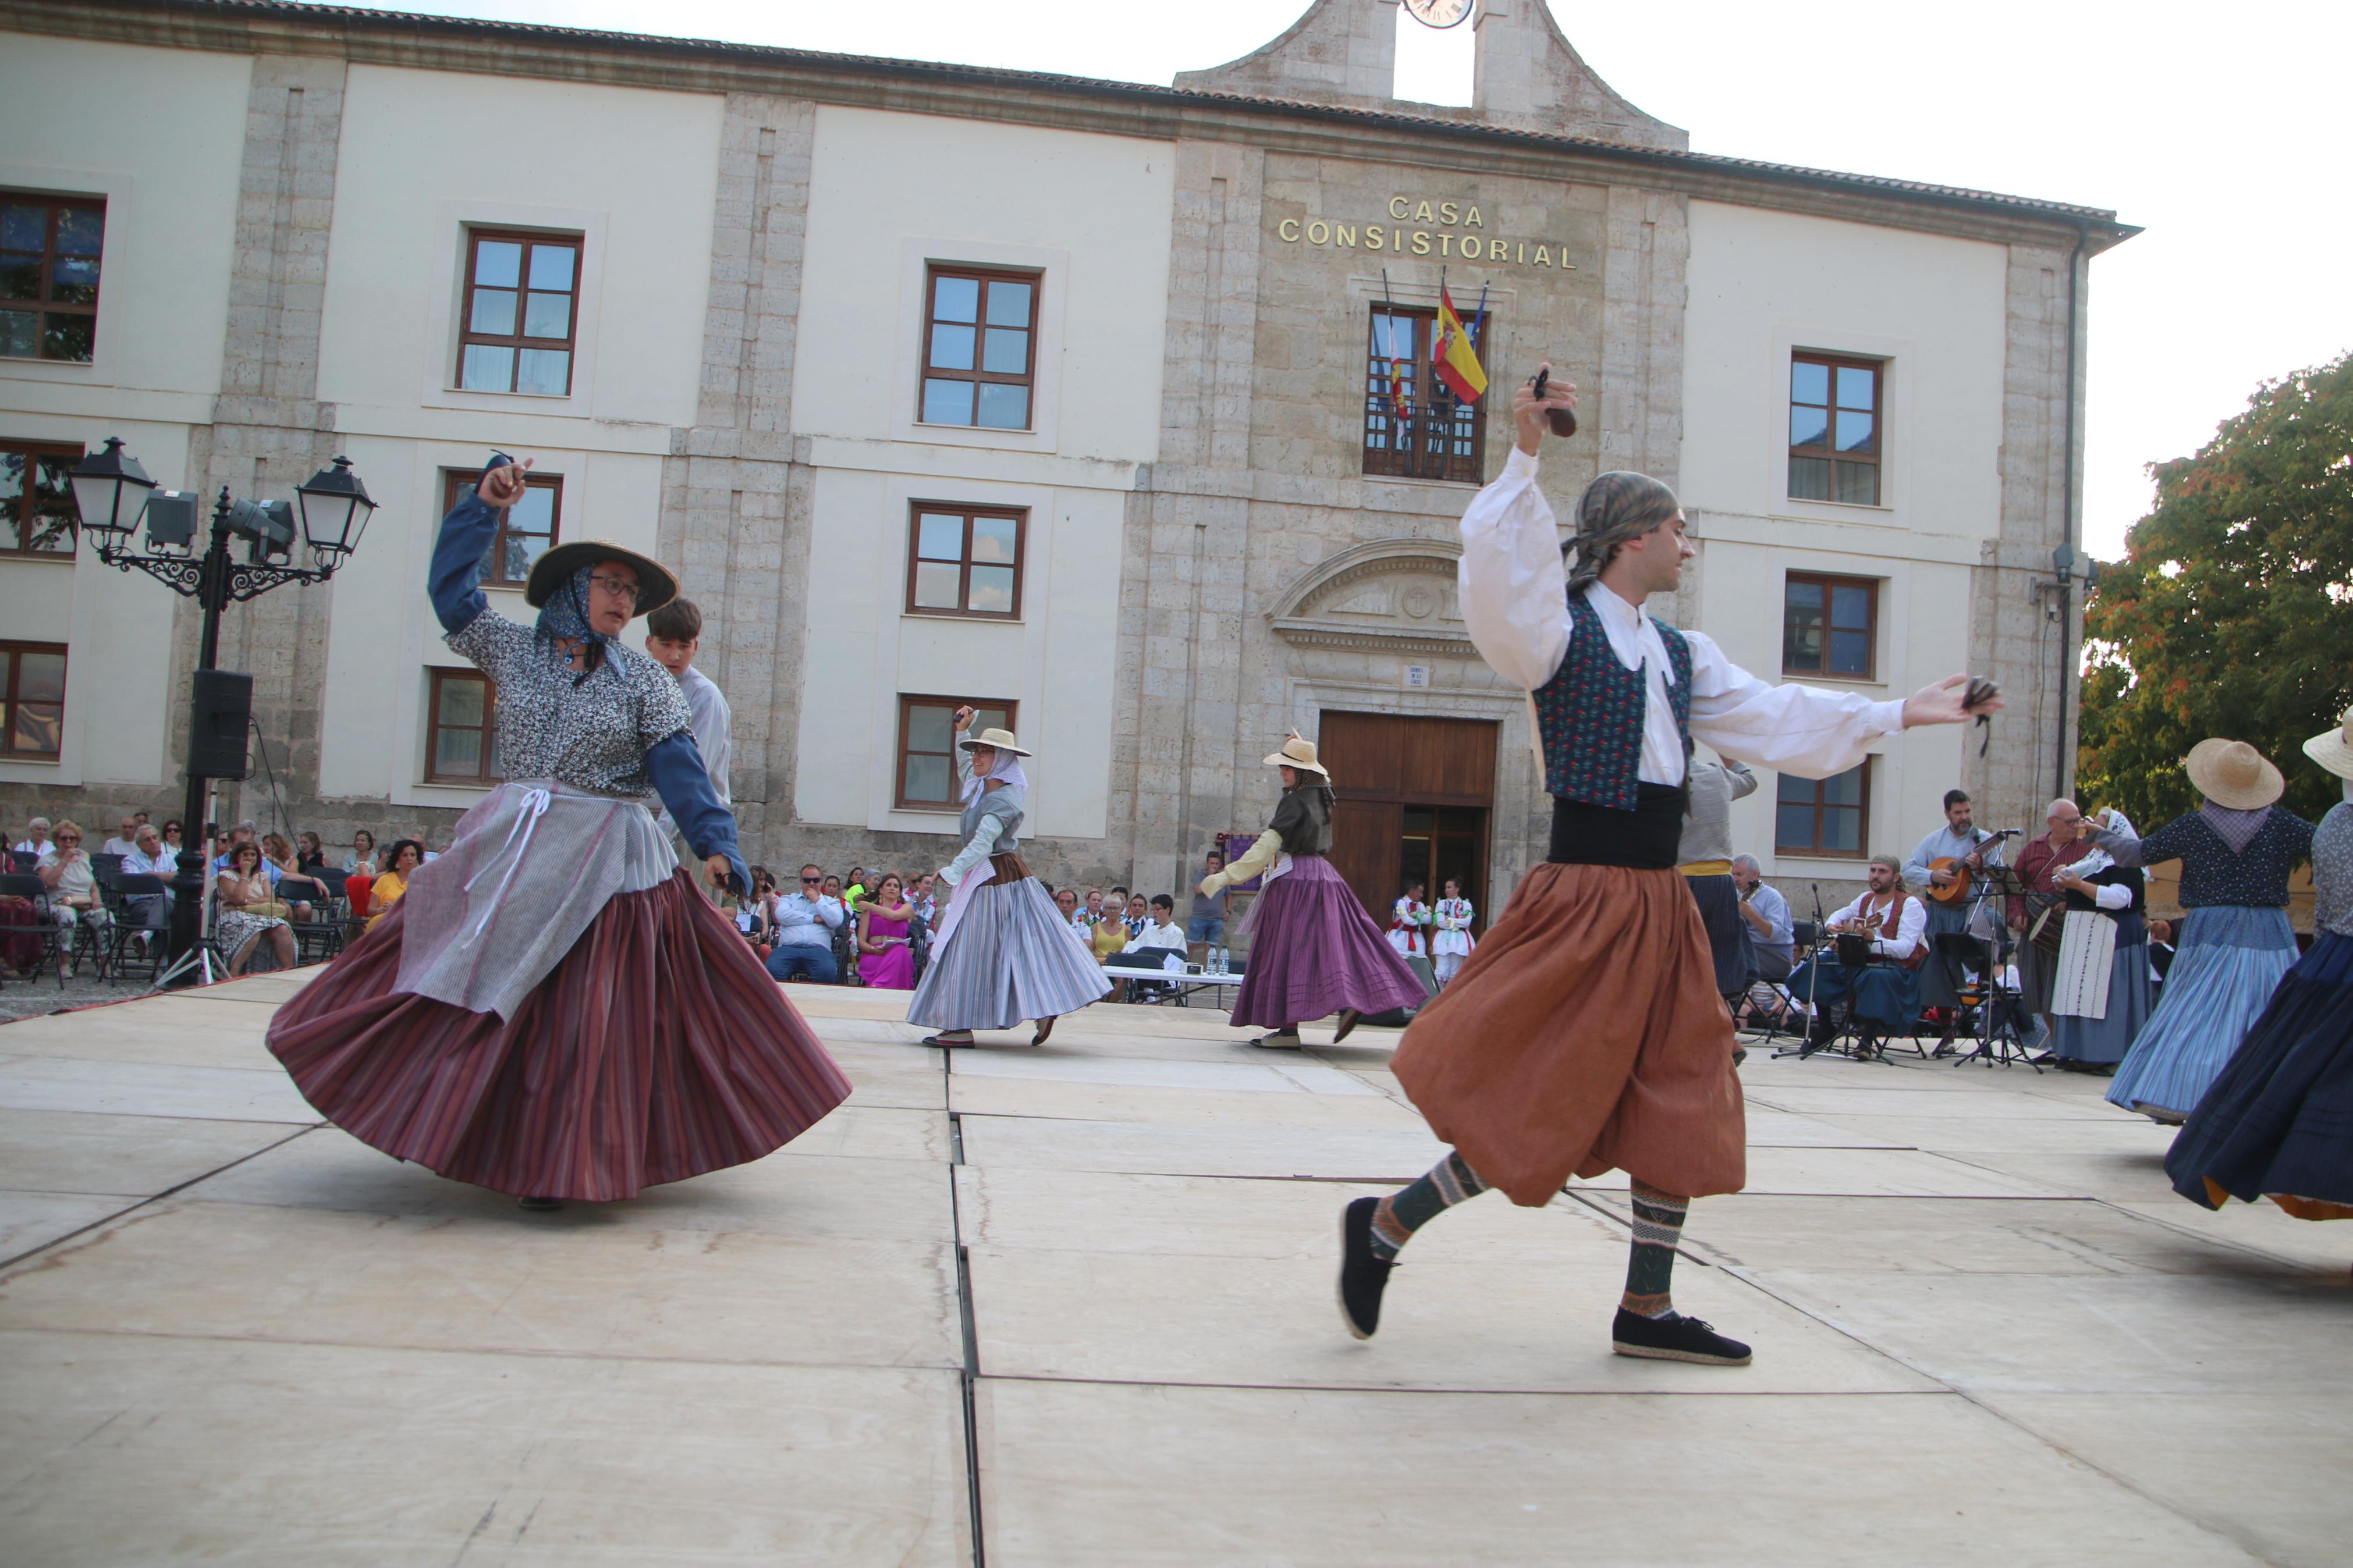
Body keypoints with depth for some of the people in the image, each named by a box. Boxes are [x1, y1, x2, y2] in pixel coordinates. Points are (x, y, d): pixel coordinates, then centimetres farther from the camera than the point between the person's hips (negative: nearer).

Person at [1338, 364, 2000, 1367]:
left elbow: (1776, 719, 17)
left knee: (1677, 1104, 12)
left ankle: (1646, 1311, 24)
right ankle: (1384, 1226, 12)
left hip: (1659, 907, 9)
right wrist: (1524, 458, -35)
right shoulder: (1559, 633, -8)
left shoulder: (1683, 657, 15)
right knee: (1534, 1104, -6)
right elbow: (1499, 572, -27)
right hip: (1584, 900, -8)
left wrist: (1899, 715, 16)